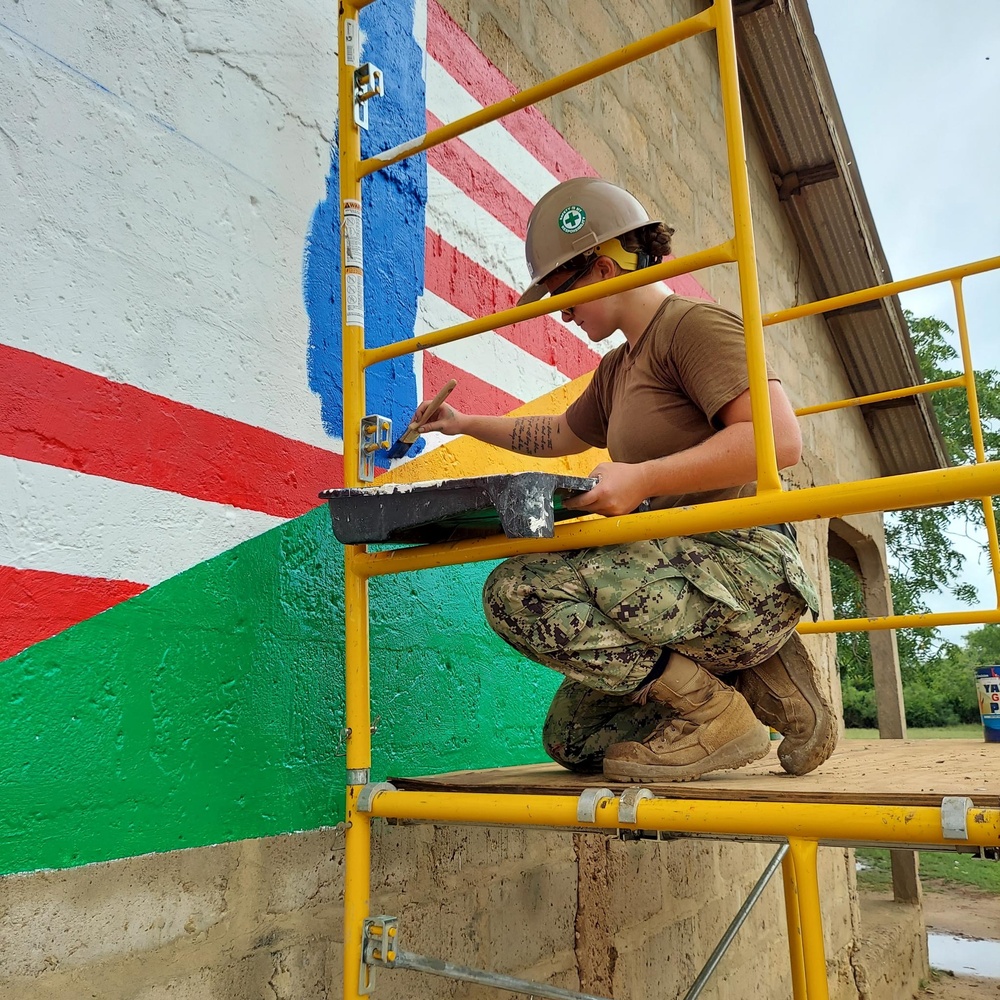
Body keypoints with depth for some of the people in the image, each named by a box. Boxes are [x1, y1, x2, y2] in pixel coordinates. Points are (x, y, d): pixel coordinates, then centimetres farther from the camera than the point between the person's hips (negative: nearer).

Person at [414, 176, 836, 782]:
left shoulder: (694, 323, -8)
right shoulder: (617, 370, 20)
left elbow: (780, 439, -23)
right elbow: (559, 435, 39)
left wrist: (643, 479, -24)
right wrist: (468, 424, 38)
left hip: (741, 568, -10)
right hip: (687, 572, 10)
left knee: (519, 590, -23)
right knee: (572, 738, 13)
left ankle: (716, 712, -11)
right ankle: (758, 681, 12)